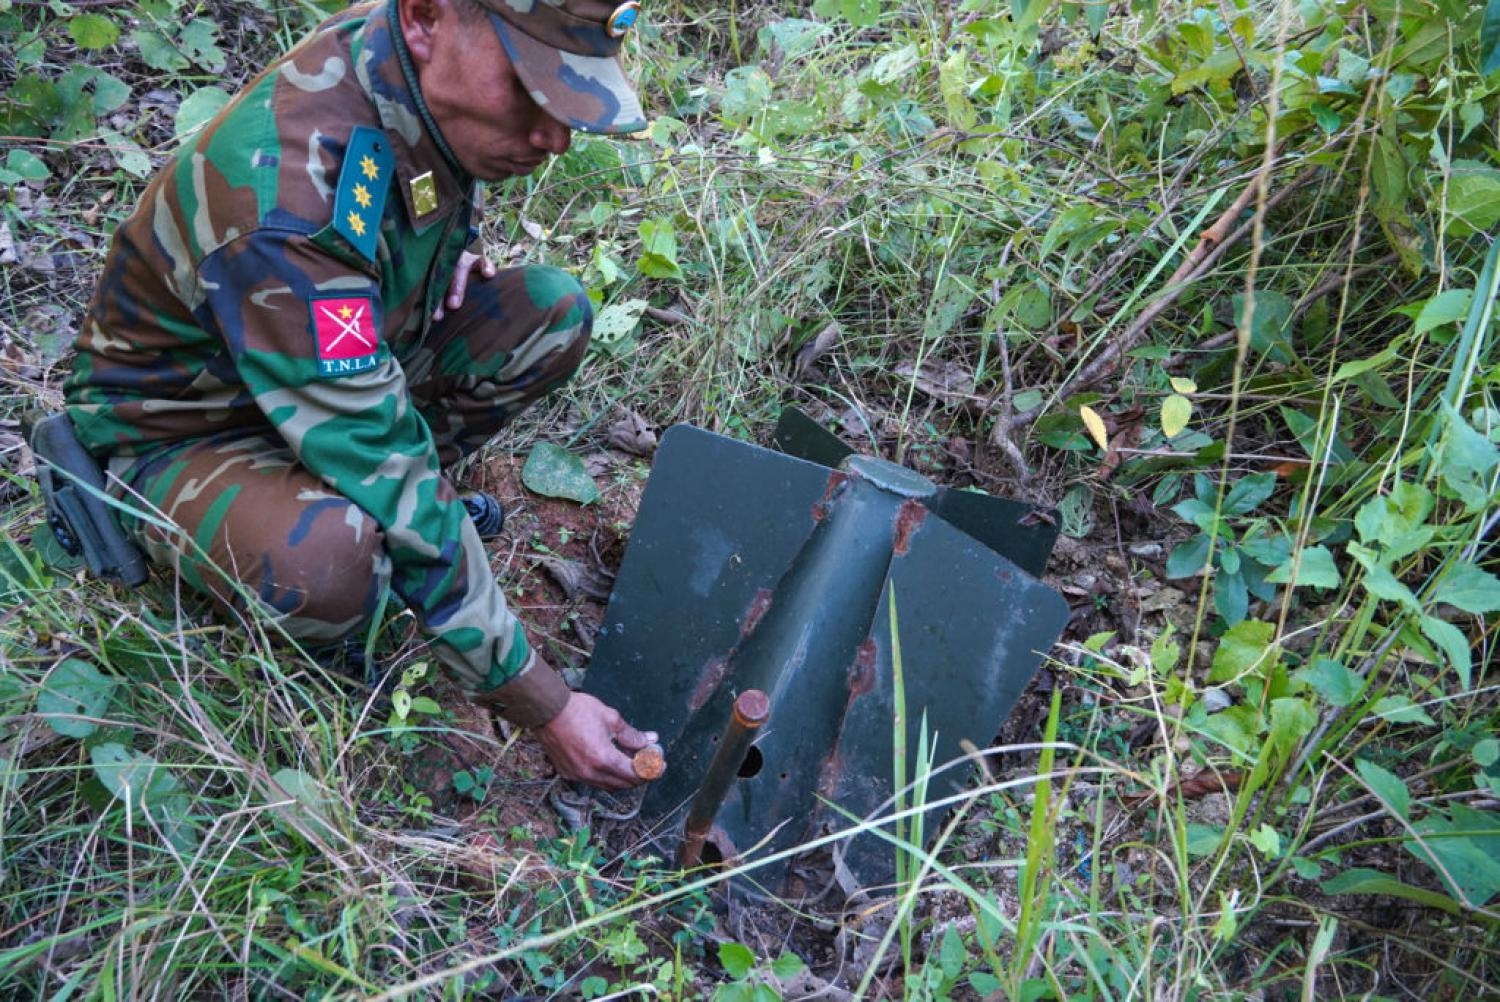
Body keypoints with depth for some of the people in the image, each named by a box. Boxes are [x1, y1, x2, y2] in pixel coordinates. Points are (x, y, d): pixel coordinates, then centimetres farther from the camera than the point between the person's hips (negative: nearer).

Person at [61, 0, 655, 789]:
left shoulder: (426, 73, -15)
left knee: (552, 312, -8)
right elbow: (385, 477, -37)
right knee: (330, 568, -38)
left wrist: (452, 247, -9)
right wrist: (541, 705, -32)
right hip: (177, 429, -7)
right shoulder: (286, 196, -39)